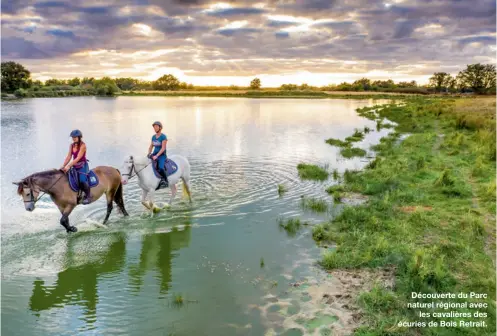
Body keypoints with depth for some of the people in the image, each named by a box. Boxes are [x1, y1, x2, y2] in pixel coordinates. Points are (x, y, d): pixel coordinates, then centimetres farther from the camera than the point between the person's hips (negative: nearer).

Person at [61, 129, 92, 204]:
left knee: (82, 180, -25)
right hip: (75, 166, 7)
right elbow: (68, 157, 5)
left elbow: (78, 158, -20)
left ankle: (88, 196, -10)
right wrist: (63, 166, -7)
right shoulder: (71, 145, 7)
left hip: (82, 166, -7)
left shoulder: (83, 145, -13)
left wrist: (69, 166, -25)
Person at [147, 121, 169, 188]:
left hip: (162, 155, -7)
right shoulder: (153, 137, 11)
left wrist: (156, 156, -22)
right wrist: (149, 154, 0)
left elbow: (163, 148, -15)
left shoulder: (163, 137, -9)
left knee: (160, 168, -30)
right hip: (154, 154, 7)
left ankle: (166, 181, -10)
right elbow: (151, 146, 17)